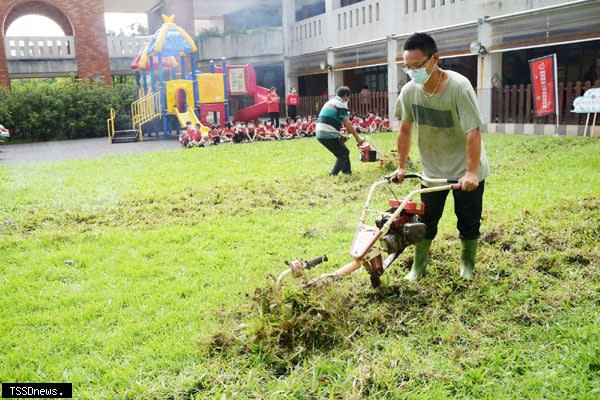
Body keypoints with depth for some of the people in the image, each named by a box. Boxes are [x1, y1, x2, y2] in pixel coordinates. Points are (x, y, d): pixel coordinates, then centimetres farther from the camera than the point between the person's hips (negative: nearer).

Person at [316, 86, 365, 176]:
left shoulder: (330, 102, 23)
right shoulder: (341, 104, -4)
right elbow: (347, 124, -8)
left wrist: (340, 135, 23)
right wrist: (357, 138, -1)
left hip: (320, 134, 9)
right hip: (329, 135, -9)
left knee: (343, 152, 21)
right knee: (343, 154, 4)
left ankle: (347, 172, 28)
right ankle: (333, 175, -2)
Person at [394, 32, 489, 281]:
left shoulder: (459, 86, -25)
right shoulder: (409, 91, -12)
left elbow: (473, 132, -26)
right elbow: (405, 130, 0)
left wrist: (471, 173, -31)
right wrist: (401, 166, 4)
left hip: (466, 171, -3)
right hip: (432, 171, 3)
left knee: (468, 222, 8)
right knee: (426, 220, 9)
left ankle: (467, 266, 30)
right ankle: (418, 267, 24)